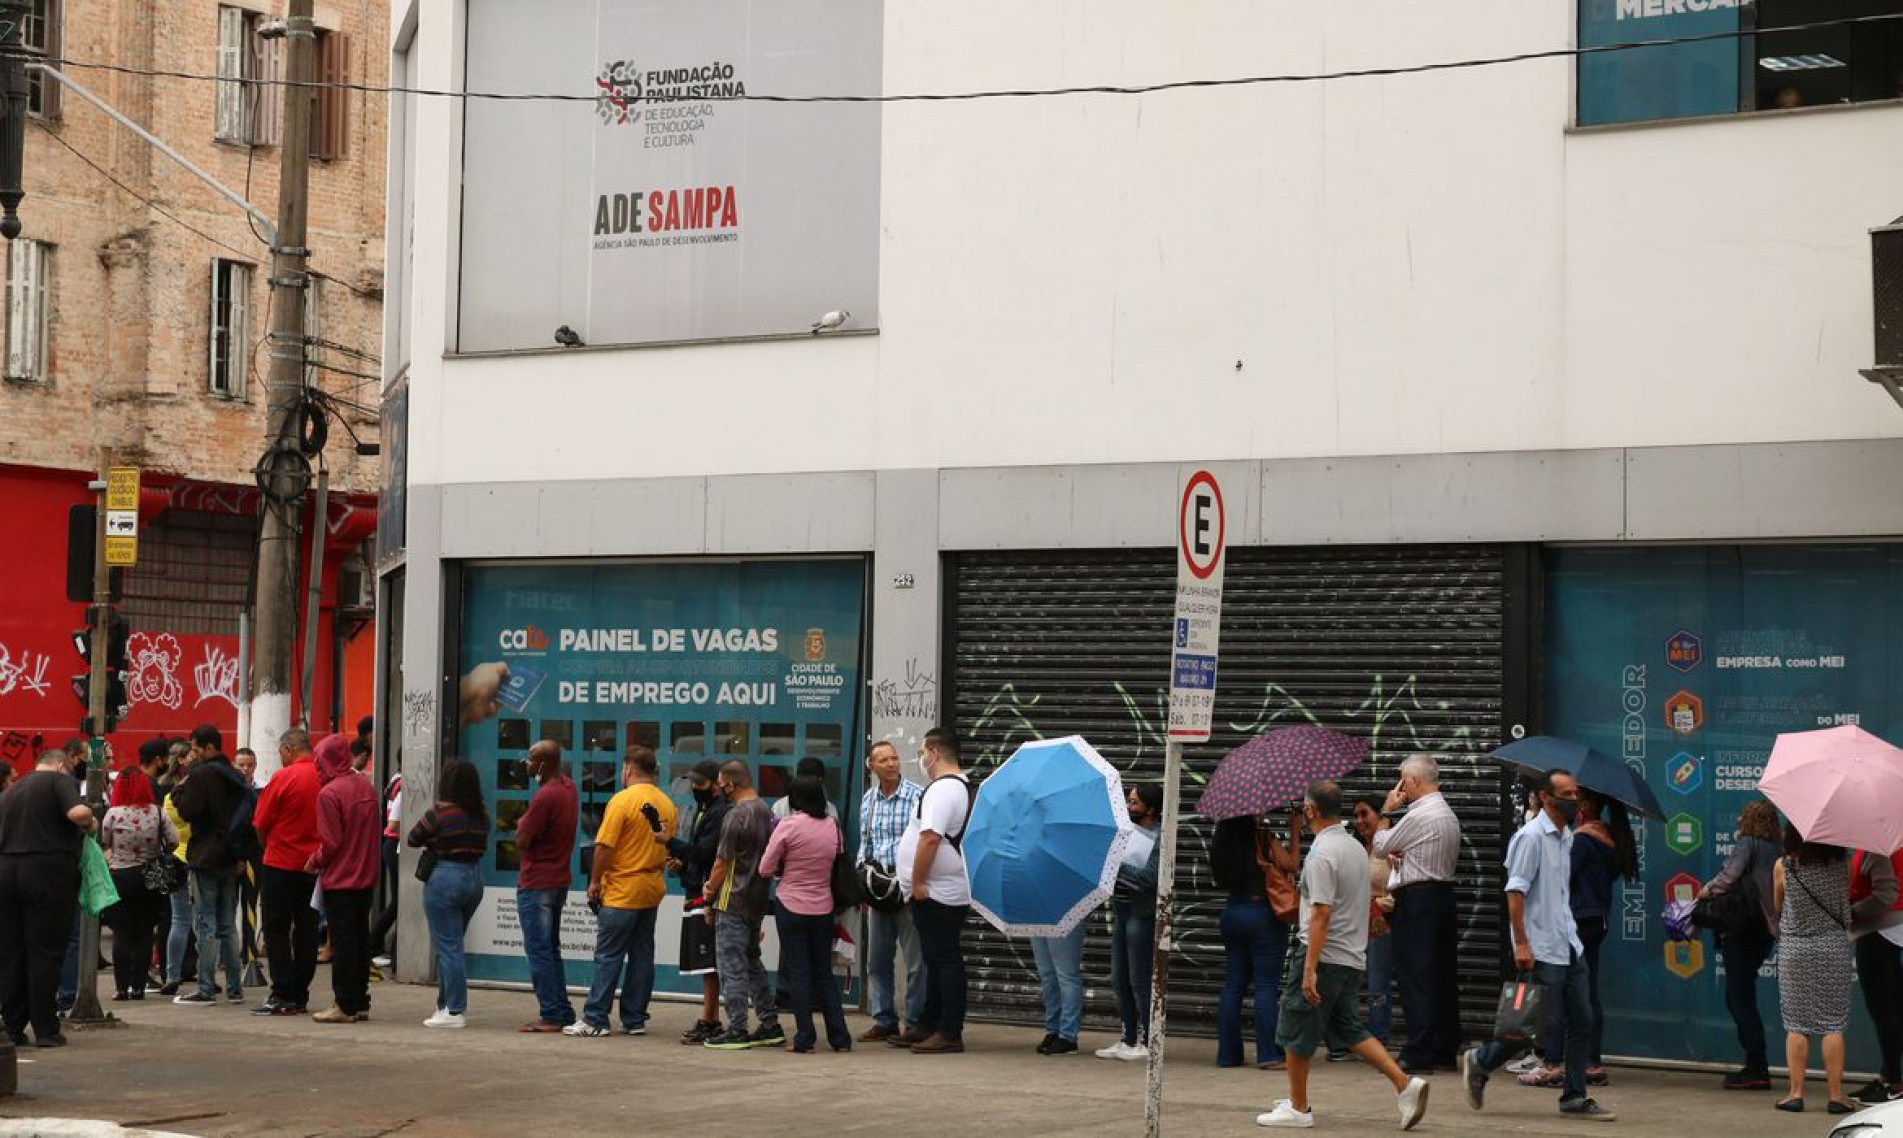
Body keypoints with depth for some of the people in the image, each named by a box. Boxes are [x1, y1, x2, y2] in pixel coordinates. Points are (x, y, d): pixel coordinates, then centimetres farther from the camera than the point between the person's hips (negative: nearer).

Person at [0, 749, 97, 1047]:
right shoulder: (61, 780, 0)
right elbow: (77, 812, -18)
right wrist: (91, 823, 1)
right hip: (48, 871, -5)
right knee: (45, 953, -1)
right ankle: (45, 1030, -1)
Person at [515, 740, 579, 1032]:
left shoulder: (545, 797, -22)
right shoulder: (569, 787, 7)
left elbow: (522, 842, -18)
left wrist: (521, 824, 0)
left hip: (536, 884, -9)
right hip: (560, 879, 9)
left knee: (539, 951, -4)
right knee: (551, 950, 16)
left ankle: (551, 1015, -5)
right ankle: (562, 1011, 17)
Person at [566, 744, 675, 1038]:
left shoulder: (623, 800, -13)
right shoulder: (667, 804, 7)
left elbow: (605, 846, -16)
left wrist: (595, 882, -7)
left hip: (621, 891, -6)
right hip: (652, 890, 6)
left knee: (608, 956, -3)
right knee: (642, 955, 9)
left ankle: (595, 1020, -3)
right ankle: (635, 1019, 10)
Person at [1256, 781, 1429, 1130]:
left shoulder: (1321, 854, -17)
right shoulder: (1357, 848, 12)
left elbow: (1321, 914, -23)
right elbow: (1370, 899, 20)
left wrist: (1310, 969, -24)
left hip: (1324, 955, -9)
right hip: (1353, 957, 9)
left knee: (1296, 1032, 3)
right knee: (1348, 1029, 15)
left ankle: (1298, 1107, 10)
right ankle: (1404, 1083, 3)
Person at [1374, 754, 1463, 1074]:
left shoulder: (1419, 816, -15)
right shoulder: (1448, 814, 16)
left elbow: (1380, 847, -7)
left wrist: (1386, 810, 5)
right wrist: (1401, 856, 5)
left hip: (1417, 901, -9)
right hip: (1443, 894, 10)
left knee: (1415, 978, -6)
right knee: (1443, 976, 11)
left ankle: (1418, 1056, -7)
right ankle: (1446, 1050, 16)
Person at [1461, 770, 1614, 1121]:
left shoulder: (1566, 837, 14)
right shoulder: (1531, 836, -13)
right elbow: (1515, 891, -17)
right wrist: (1521, 944, -21)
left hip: (1569, 945, 9)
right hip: (1542, 950, -9)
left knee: (1582, 1022, 6)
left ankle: (1574, 1098, 11)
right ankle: (1479, 1062, 14)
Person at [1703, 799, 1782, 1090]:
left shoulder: (1748, 843, -8)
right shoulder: (1778, 849, 12)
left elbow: (1729, 876, -19)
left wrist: (1707, 890, -3)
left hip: (1741, 929, -8)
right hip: (1765, 930, 8)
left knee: (1740, 998, -4)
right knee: (1740, 997, 16)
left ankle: (1758, 1069, -7)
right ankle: (1755, 1067, 15)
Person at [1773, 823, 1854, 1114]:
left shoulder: (1783, 866, -8)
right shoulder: (1842, 862, -7)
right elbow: (1847, 898, 6)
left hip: (1794, 949, 0)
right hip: (1834, 948, 0)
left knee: (1796, 1024, 6)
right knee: (1833, 1023, 4)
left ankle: (1796, 1092, 5)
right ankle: (1835, 1095, 4)